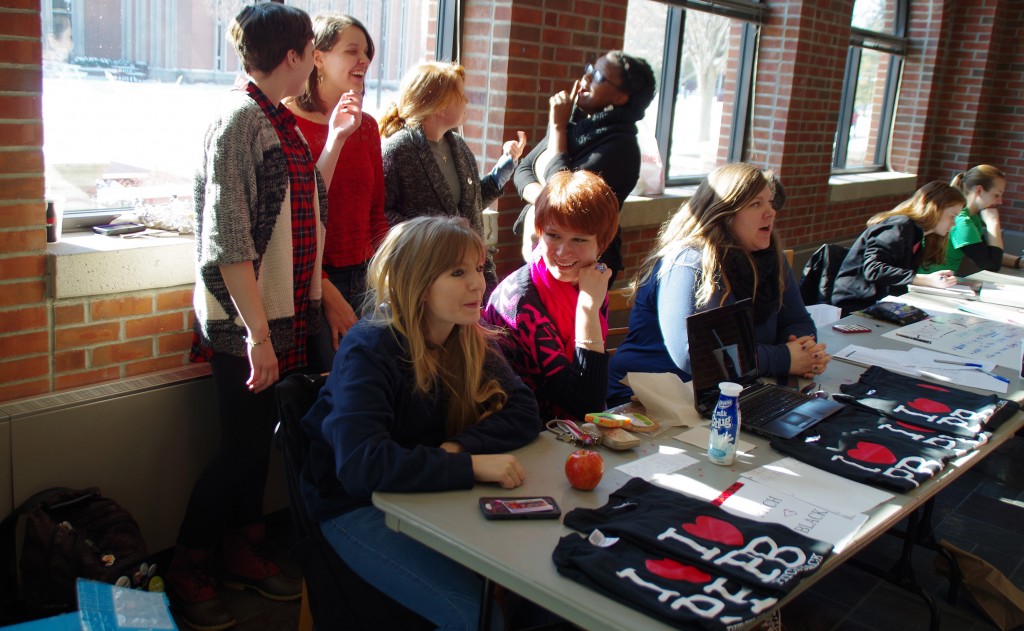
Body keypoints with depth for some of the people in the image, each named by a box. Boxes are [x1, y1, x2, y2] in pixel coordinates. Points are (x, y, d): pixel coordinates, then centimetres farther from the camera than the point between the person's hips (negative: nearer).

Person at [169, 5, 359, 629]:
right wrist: (256, 332, -24)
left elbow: (305, 203, 17)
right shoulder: (239, 118, -16)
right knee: (245, 442, 1)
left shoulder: (280, 120, 11)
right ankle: (187, 571, 19)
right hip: (244, 318, -8)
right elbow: (227, 239, -22)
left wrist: (334, 142, 14)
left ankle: (244, 551, 32)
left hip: (282, 310, 8)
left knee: (261, 434, 16)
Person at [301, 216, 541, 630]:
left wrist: (459, 447, -22)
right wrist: (470, 466, -37)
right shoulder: (369, 350, -22)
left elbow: (523, 413, -5)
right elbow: (360, 465, -33)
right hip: (358, 507, -6)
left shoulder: (471, 340, -1)